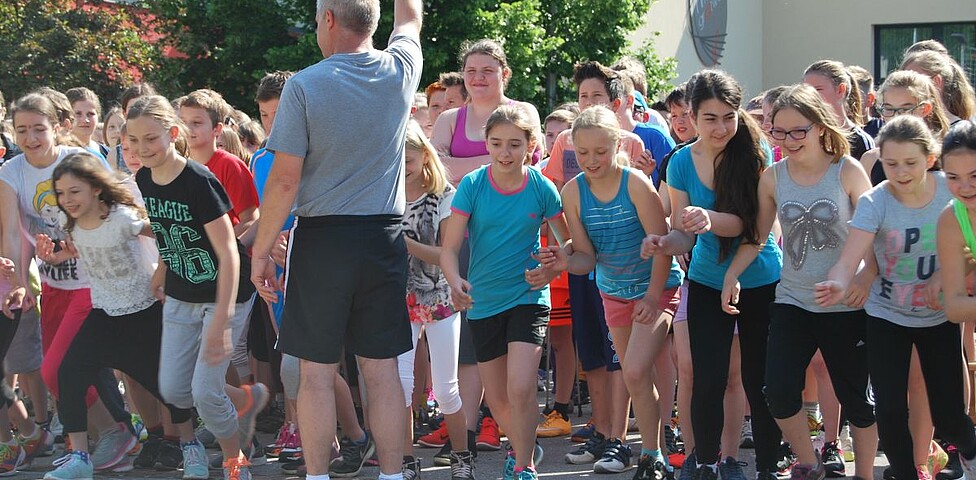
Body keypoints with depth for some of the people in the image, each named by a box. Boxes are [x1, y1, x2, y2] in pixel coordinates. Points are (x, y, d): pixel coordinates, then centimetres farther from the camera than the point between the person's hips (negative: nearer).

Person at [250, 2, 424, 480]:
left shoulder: (304, 84, -9)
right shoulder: (401, 70, 1)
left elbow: (284, 179, -10)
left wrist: (260, 251, -3)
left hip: (322, 241, -3)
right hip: (385, 239, 3)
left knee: (316, 372, 4)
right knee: (382, 369, 7)